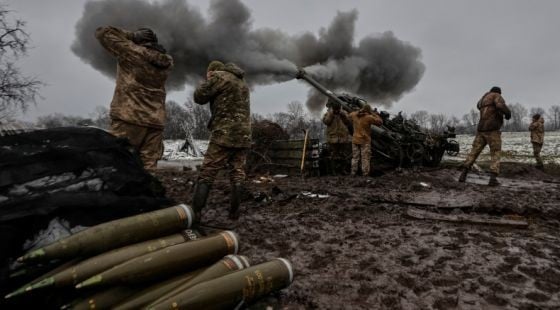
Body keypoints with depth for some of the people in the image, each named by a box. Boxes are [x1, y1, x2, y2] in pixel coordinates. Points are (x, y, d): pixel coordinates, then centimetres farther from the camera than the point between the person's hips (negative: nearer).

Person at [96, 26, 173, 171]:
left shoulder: (131, 52, 0)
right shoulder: (166, 61, 12)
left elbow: (102, 32, 9)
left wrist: (132, 35, 10)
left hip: (128, 118, -5)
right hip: (155, 122, 5)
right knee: (148, 167, 2)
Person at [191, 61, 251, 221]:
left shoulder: (219, 76, -1)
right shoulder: (243, 83, 22)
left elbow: (199, 97, 1)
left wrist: (208, 82, 18)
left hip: (225, 134, -7)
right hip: (244, 135, 7)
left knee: (206, 174, -5)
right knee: (238, 175, 7)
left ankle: (195, 213, -7)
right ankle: (234, 213, 9)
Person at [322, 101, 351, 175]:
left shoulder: (344, 113, 9)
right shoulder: (328, 113, 3)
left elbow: (349, 122, -1)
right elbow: (325, 121, -15)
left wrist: (343, 114, -10)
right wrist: (331, 113, -15)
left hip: (343, 137, 3)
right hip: (333, 137, -3)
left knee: (342, 154, 11)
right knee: (333, 154, -2)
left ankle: (341, 169, 20)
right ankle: (333, 169, 5)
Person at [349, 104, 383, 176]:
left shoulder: (354, 115, 0)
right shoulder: (369, 117, -14)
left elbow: (350, 115, 24)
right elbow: (380, 122, -7)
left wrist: (358, 111, 16)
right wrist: (374, 114, 1)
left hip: (355, 140, 4)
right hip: (365, 141, -4)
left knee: (355, 157, 10)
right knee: (365, 158, 1)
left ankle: (353, 172, 10)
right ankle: (365, 173, 1)